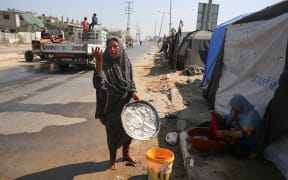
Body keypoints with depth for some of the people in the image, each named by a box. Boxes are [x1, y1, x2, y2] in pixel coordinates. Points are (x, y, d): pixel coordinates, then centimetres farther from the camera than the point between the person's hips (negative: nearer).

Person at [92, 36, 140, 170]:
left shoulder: (126, 62, -5)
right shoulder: (104, 64, -18)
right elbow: (98, 83, -35)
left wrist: (133, 92, -10)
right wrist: (98, 62, -46)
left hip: (125, 103, 4)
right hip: (111, 106, -4)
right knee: (112, 133, 12)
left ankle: (126, 153, 45)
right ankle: (113, 158, 38)